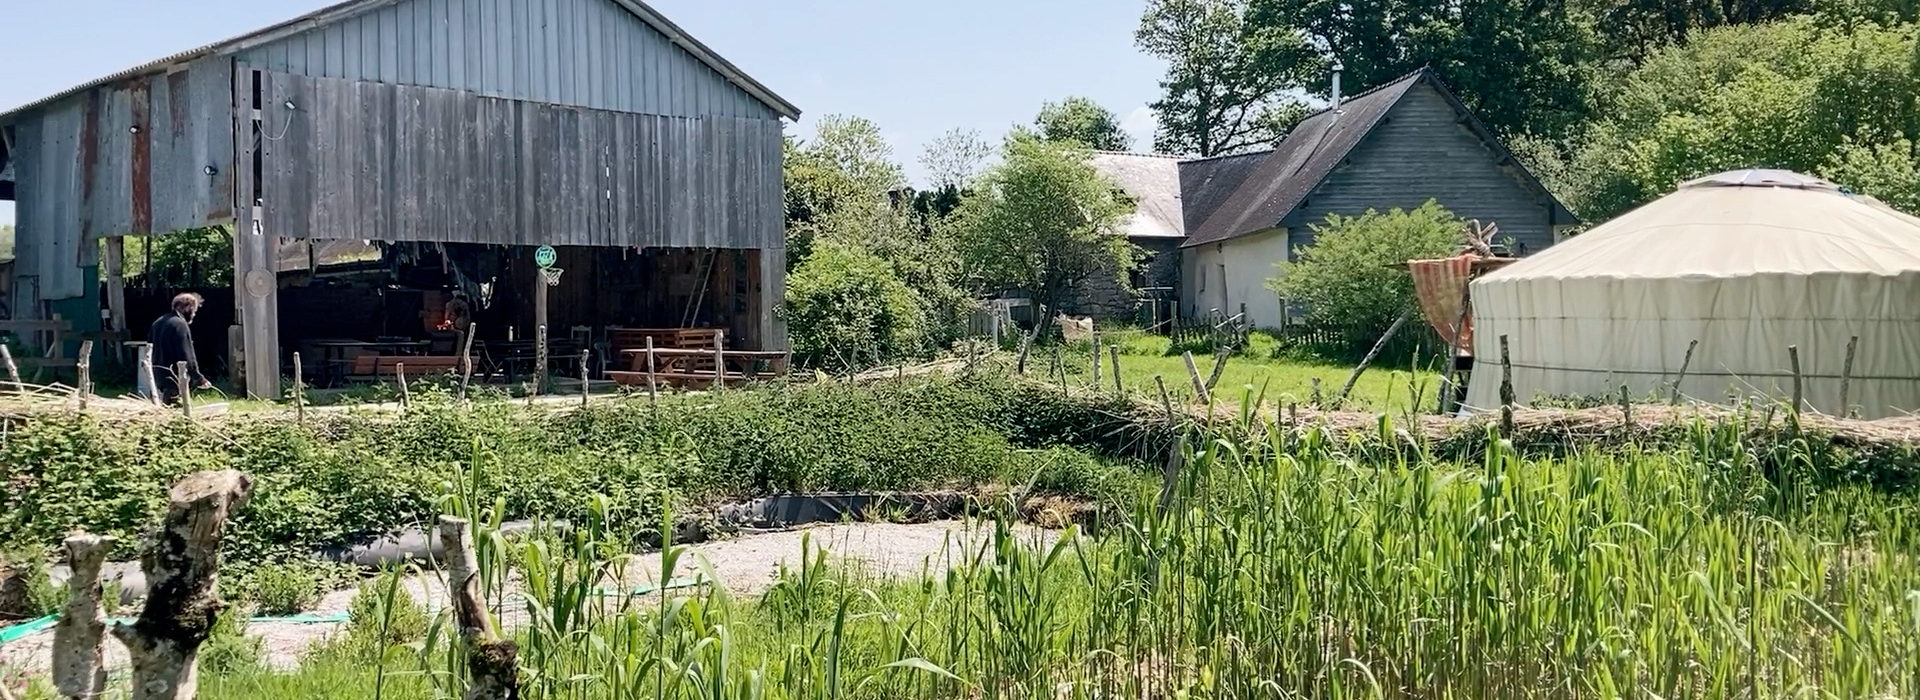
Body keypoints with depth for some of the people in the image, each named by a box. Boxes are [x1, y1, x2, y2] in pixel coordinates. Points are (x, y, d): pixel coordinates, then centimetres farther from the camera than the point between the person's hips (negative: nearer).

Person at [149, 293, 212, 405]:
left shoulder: (158, 323, 14)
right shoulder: (180, 324, -15)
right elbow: (187, 356, -19)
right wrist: (199, 378, -17)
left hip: (158, 378, 9)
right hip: (174, 381, -9)